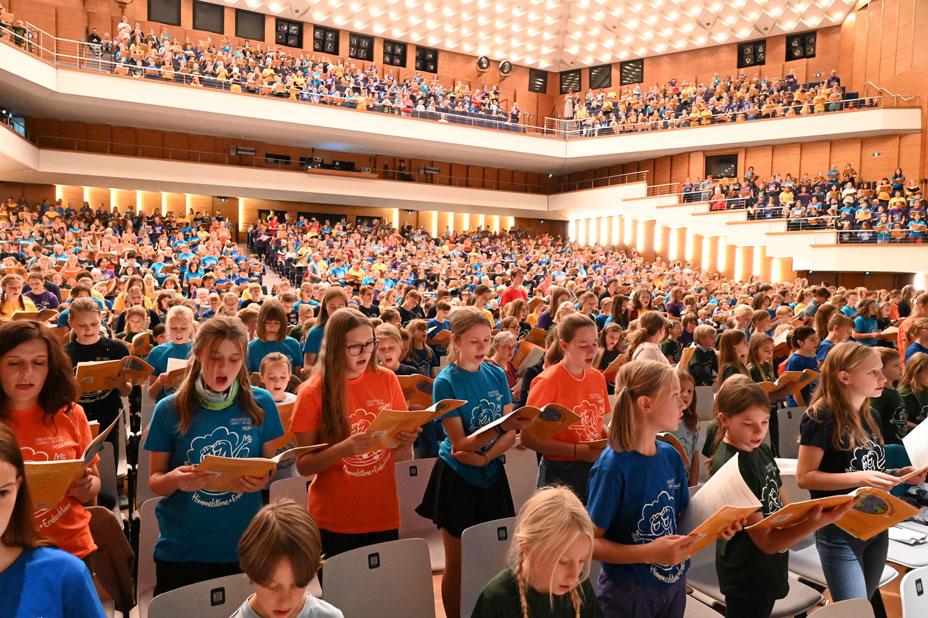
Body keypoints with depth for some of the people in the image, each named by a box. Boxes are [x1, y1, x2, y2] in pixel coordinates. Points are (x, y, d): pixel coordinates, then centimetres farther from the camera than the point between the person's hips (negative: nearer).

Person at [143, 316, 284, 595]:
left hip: (244, 547, 1)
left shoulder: (261, 404, -6)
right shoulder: (169, 410, -8)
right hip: (181, 550, 0)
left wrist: (262, 480, -17)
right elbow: (154, 481, -1)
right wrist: (174, 480, -23)